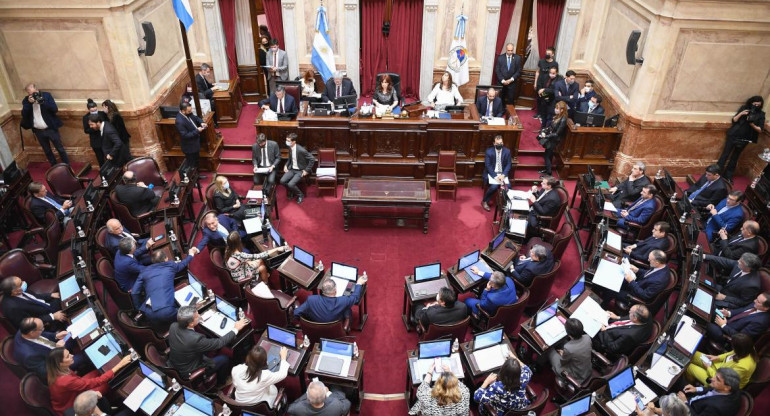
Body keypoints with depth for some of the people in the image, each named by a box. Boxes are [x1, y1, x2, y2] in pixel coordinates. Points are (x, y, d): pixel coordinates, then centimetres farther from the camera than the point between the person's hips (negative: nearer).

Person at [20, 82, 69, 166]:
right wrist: (29, 103, -20)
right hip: (38, 131, 3)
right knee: (47, 151, 17)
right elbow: (24, 115, -10)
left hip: (51, 129, -3)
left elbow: (55, 109, -15)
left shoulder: (46, 95, -8)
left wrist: (42, 102, -25)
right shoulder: (26, 100, -1)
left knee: (60, 149, 7)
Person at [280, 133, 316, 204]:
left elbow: (312, 159, -20)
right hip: (292, 169, 7)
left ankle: (300, 195, 6)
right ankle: (291, 192, 14)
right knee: (282, 181, -14)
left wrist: (306, 170, -17)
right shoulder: (290, 148, -1)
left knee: (290, 184, -24)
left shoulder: (301, 150, -25)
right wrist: (286, 165, 2)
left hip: (300, 170, -7)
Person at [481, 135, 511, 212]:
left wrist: (503, 175, -16)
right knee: (494, 186, -29)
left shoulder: (507, 151, 0)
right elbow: (487, 166, -10)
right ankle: (484, 201, -5)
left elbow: (508, 165, 0)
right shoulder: (489, 151, -8)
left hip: (502, 173, 2)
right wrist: (495, 176, -21)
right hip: (492, 173, -2)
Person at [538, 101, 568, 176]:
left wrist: (546, 136, -22)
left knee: (546, 155, 0)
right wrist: (544, 131, -5)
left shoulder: (563, 120, -26)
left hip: (555, 140, -8)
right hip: (550, 138, 8)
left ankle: (549, 173, 13)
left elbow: (557, 134, -24)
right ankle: (547, 169, 35)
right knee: (549, 155, 19)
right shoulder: (557, 116, -2)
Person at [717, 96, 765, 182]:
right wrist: (741, 114, -17)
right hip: (733, 135, -1)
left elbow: (760, 130, -5)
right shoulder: (744, 108, -1)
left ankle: (728, 176, 20)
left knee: (734, 157, 10)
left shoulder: (761, 114, -1)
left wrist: (752, 124, -22)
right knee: (725, 154, 1)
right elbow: (734, 120, -2)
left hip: (744, 139, 1)